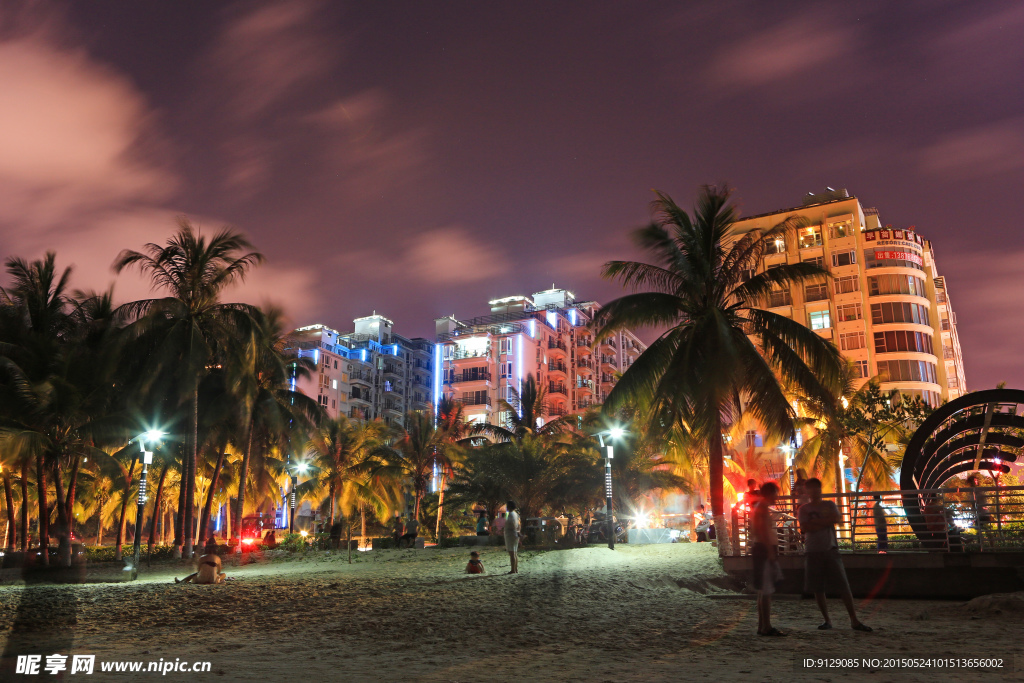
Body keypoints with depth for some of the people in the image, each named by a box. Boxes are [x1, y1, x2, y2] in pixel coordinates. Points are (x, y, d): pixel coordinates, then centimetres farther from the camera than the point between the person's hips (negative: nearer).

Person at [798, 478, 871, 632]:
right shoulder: (804, 509, 6)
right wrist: (824, 523, -8)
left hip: (830, 549, 0)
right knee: (817, 588, 3)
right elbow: (805, 528, -9)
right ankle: (827, 620, 16)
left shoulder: (829, 505, 9)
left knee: (844, 584, -5)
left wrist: (814, 522, -10)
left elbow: (835, 518, -10)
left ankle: (854, 620, 1)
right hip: (813, 551, 0)